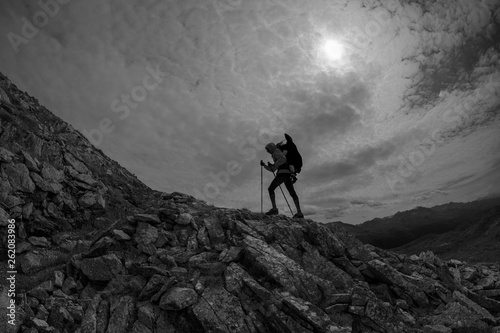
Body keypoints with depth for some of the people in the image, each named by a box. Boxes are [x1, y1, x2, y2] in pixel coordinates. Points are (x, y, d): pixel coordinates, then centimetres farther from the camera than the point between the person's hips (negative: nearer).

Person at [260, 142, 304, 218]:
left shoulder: (276, 151, 5)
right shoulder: (276, 156, 33)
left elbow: (283, 159, -16)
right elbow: (272, 170, 33)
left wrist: (274, 165, -13)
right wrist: (264, 165, 24)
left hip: (283, 173, -10)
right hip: (288, 174, 10)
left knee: (270, 189, -8)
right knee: (292, 193, 6)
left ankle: (274, 208, -20)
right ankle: (299, 212, 3)